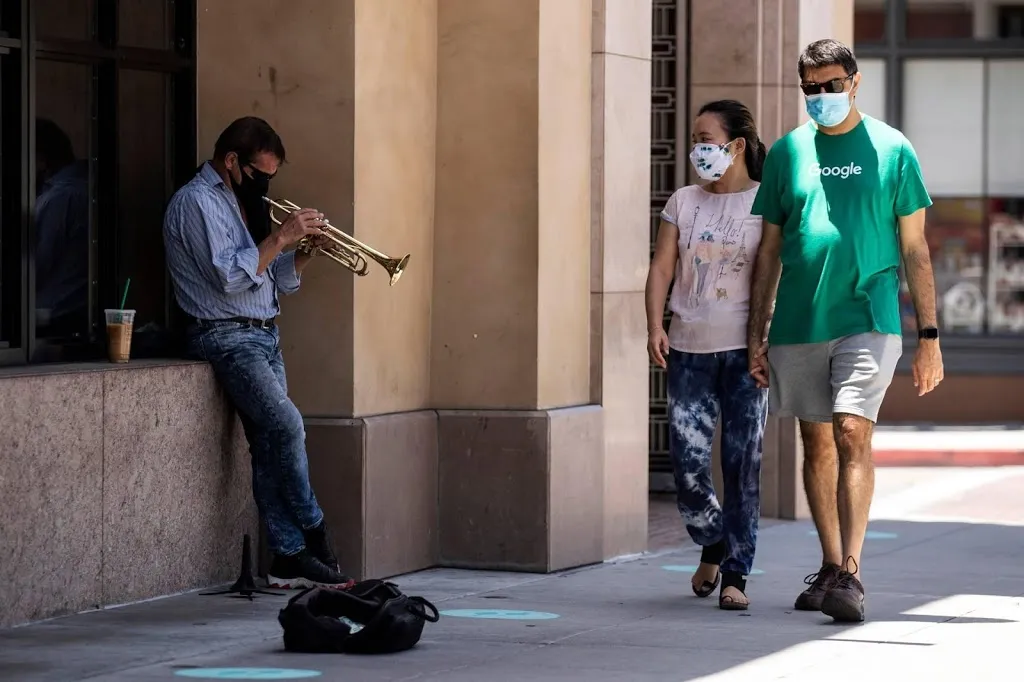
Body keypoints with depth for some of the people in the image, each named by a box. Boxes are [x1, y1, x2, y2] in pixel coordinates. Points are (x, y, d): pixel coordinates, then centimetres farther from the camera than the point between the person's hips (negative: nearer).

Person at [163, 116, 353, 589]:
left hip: (264, 336, 9)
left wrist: (306, 246, 4)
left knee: (271, 445, 1)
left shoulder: (245, 204, 21)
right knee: (286, 424, -22)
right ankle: (313, 536, -12)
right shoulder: (197, 202, -8)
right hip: (226, 336, -9)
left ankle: (288, 557, -2)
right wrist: (280, 238, -14)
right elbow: (229, 276, -19)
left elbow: (283, 281, 21)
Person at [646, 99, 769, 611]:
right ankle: (712, 545, 25)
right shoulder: (683, 203, 11)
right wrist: (655, 326, -6)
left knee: (742, 462, -4)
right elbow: (662, 267, 8)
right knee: (687, 459, -2)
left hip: (743, 348, -3)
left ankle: (735, 574, 2)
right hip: (688, 347, 3)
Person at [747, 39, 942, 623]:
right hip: (799, 322, 3)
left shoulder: (892, 149, 3)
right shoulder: (788, 152, 9)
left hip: (868, 318, -3)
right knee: (818, 445, 9)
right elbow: (770, 250, 14)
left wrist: (930, 337, 1)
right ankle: (831, 567, 20)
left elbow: (915, 250, 5)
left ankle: (850, 574, -17)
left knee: (853, 436, -15)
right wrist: (757, 334, 10)